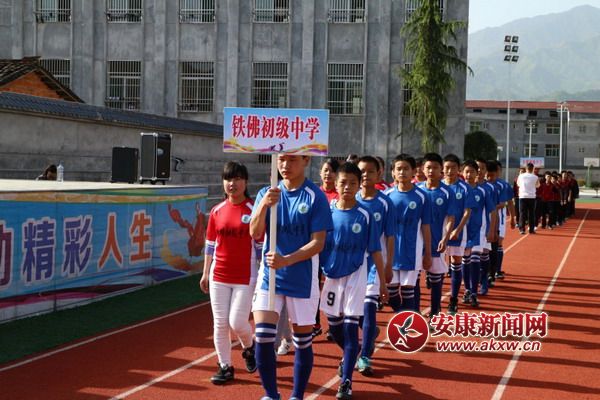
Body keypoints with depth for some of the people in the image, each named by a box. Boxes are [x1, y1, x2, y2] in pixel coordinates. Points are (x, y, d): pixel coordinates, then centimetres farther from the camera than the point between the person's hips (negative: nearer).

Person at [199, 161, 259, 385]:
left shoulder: (254, 210, -6)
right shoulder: (217, 211, 5)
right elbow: (210, 245, 11)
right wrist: (205, 273, 10)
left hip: (245, 277, -4)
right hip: (219, 276, 4)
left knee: (237, 323, -7)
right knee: (220, 324, 6)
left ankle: (249, 347, 25)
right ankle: (225, 367, 19)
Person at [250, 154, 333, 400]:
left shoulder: (315, 197, -8)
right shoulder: (266, 194, 2)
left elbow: (317, 243, -12)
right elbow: (255, 233, -9)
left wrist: (286, 260, -26)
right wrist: (264, 205, -27)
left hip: (303, 280, -2)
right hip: (270, 276, 2)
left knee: (302, 341, 8)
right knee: (263, 337, -7)